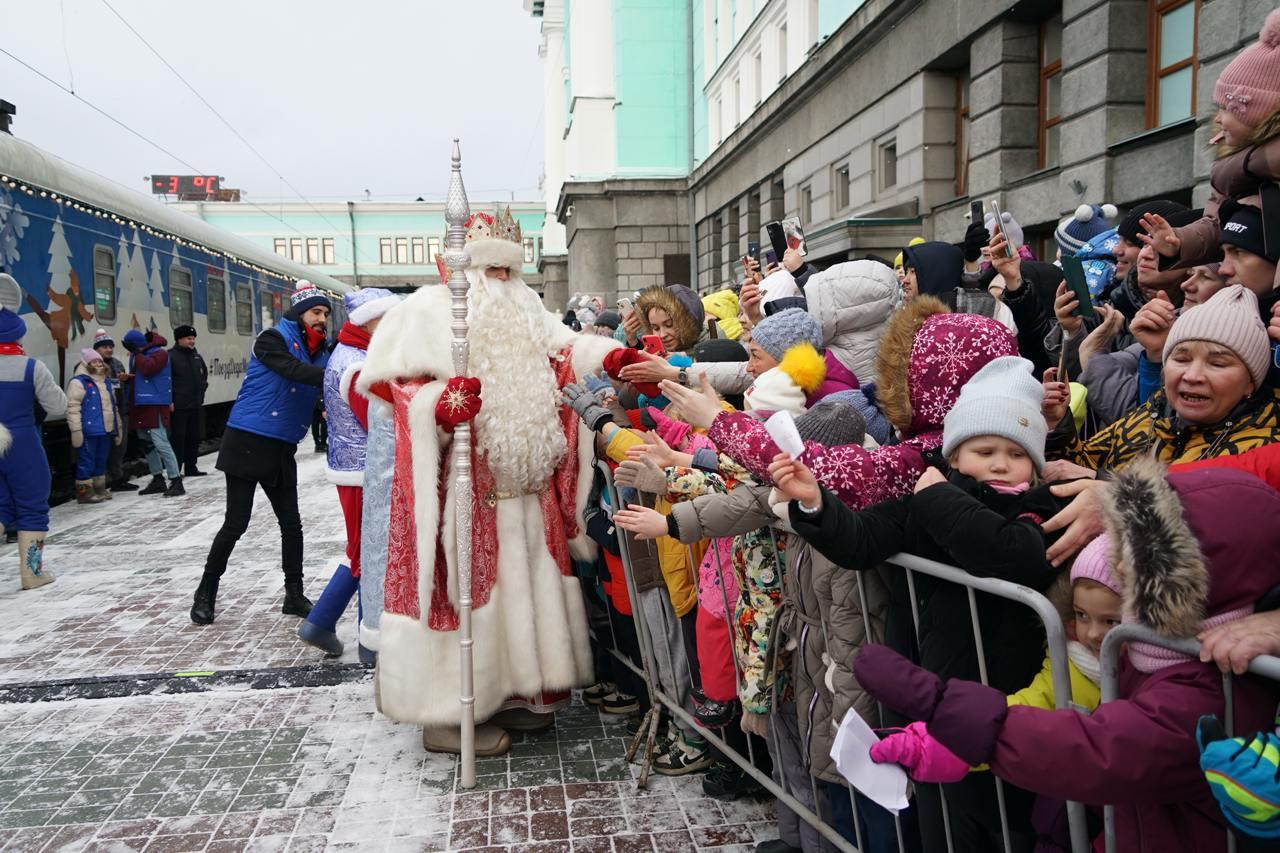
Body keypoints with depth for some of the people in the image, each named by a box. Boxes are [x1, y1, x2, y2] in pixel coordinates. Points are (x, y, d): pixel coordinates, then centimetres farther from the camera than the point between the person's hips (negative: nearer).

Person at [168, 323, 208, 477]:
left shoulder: (196, 356, 15)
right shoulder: (170, 356, -8)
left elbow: (204, 373, 29)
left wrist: (202, 389, 15)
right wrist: (170, 400, -16)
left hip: (196, 403, 7)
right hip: (178, 405, -7)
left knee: (194, 437, 12)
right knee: (178, 437, -6)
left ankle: (191, 467, 20)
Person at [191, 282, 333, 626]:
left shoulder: (318, 352, 10)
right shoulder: (273, 339, -9)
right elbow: (294, 371, -26)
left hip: (282, 450, 7)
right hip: (248, 443, -6)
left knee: (291, 524, 8)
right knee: (235, 524, -2)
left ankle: (294, 595, 19)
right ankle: (206, 593, 16)